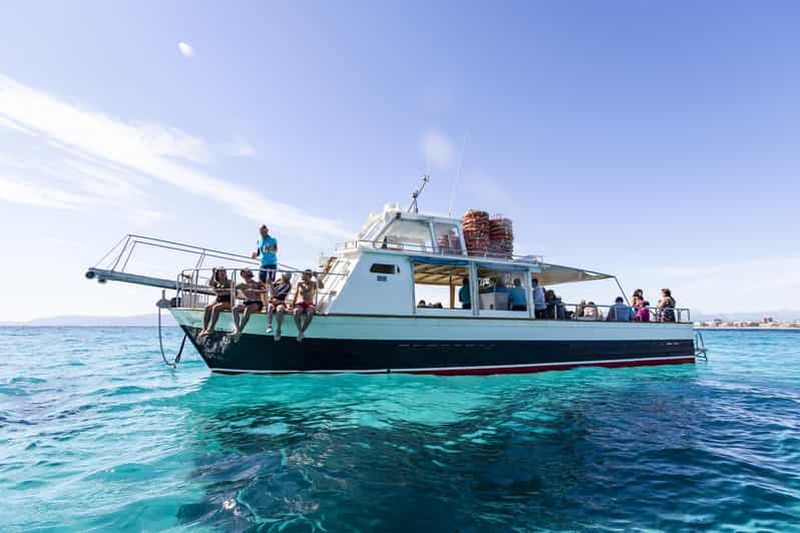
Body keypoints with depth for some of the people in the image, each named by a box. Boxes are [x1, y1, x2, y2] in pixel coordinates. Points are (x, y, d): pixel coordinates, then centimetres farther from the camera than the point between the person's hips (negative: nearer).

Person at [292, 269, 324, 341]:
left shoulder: (313, 283, 4)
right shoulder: (300, 283, 12)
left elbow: (322, 287, -15)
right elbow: (297, 293, 17)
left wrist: (317, 277, -17)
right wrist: (293, 303, 6)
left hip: (310, 304, -2)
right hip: (300, 304, 2)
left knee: (310, 314, -38)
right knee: (296, 312, -36)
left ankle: (301, 332, -28)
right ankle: (300, 332, -39)